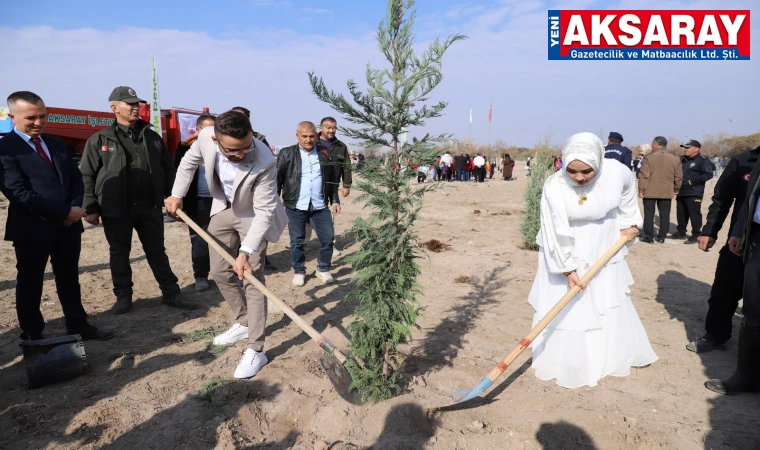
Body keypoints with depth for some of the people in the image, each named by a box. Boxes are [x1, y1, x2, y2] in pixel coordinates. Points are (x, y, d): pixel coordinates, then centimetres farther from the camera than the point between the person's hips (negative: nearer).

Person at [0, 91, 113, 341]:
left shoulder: (56, 145, 13)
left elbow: (76, 178, 11)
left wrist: (76, 208, -9)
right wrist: (64, 213, -18)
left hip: (68, 225, 6)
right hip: (32, 228, -6)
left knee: (69, 280, 16)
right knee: (30, 285, 8)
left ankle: (77, 325, 29)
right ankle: (32, 336, 23)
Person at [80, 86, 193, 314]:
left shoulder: (152, 137, 8)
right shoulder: (100, 140, 0)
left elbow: (168, 169, 12)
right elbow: (87, 176, 0)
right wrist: (90, 208, -5)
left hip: (150, 207, 2)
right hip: (115, 209, -2)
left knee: (157, 251, 10)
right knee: (119, 254, 9)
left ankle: (171, 294, 17)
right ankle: (123, 297, 22)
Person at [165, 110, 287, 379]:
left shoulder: (264, 163, -37)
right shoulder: (206, 137, -23)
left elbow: (264, 211, -33)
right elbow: (190, 161, 1)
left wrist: (246, 252, -38)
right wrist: (177, 195, 3)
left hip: (253, 216, -6)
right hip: (223, 209, 6)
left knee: (252, 278, -9)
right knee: (220, 272, 12)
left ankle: (256, 350, -2)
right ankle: (242, 323, 32)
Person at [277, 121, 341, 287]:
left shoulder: (325, 154, 6)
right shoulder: (286, 154, -2)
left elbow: (333, 180, 11)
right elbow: (277, 179, -2)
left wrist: (335, 200, 7)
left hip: (320, 206, 2)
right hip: (295, 206, -2)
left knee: (328, 238, 3)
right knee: (296, 241, 7)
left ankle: (323, 269, 23)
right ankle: (299, 271, 24)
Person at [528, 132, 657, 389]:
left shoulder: (616, 171, -18)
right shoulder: (554, 187, -28)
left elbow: (627, 193, 8)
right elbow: (555, 232, -24)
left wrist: (630, 222, 9)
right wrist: (567, 269, -21)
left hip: (604, 252, 4)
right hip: (567, 254, -4)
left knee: (610, 305, 18)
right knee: (564, 309, 1)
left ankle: (616, 356, 38)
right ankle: (565, 363, 17)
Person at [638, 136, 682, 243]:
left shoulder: (648, 157, -7)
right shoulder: (675, 159, 5)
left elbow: (644, 175, -10)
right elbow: (678, 176, 8)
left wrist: (641, 189, -5)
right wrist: (676, 188, 20)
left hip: (650, 191, -3)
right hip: (667, 192, 3)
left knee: (649, 214, 3)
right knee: (664, 215, 8)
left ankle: (649, 236, 5)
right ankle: (661, 237, 11)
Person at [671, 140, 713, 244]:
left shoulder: (703, 161, -7)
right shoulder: (682, 160, 15)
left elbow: (708, 174, -17)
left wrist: (692, 181, -18)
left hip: (694, 194, -7)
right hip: (681, 192, 8)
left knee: (694, 214, -5)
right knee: (681, 214, 14)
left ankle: (696, 234, 2)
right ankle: (681, 232, 26)